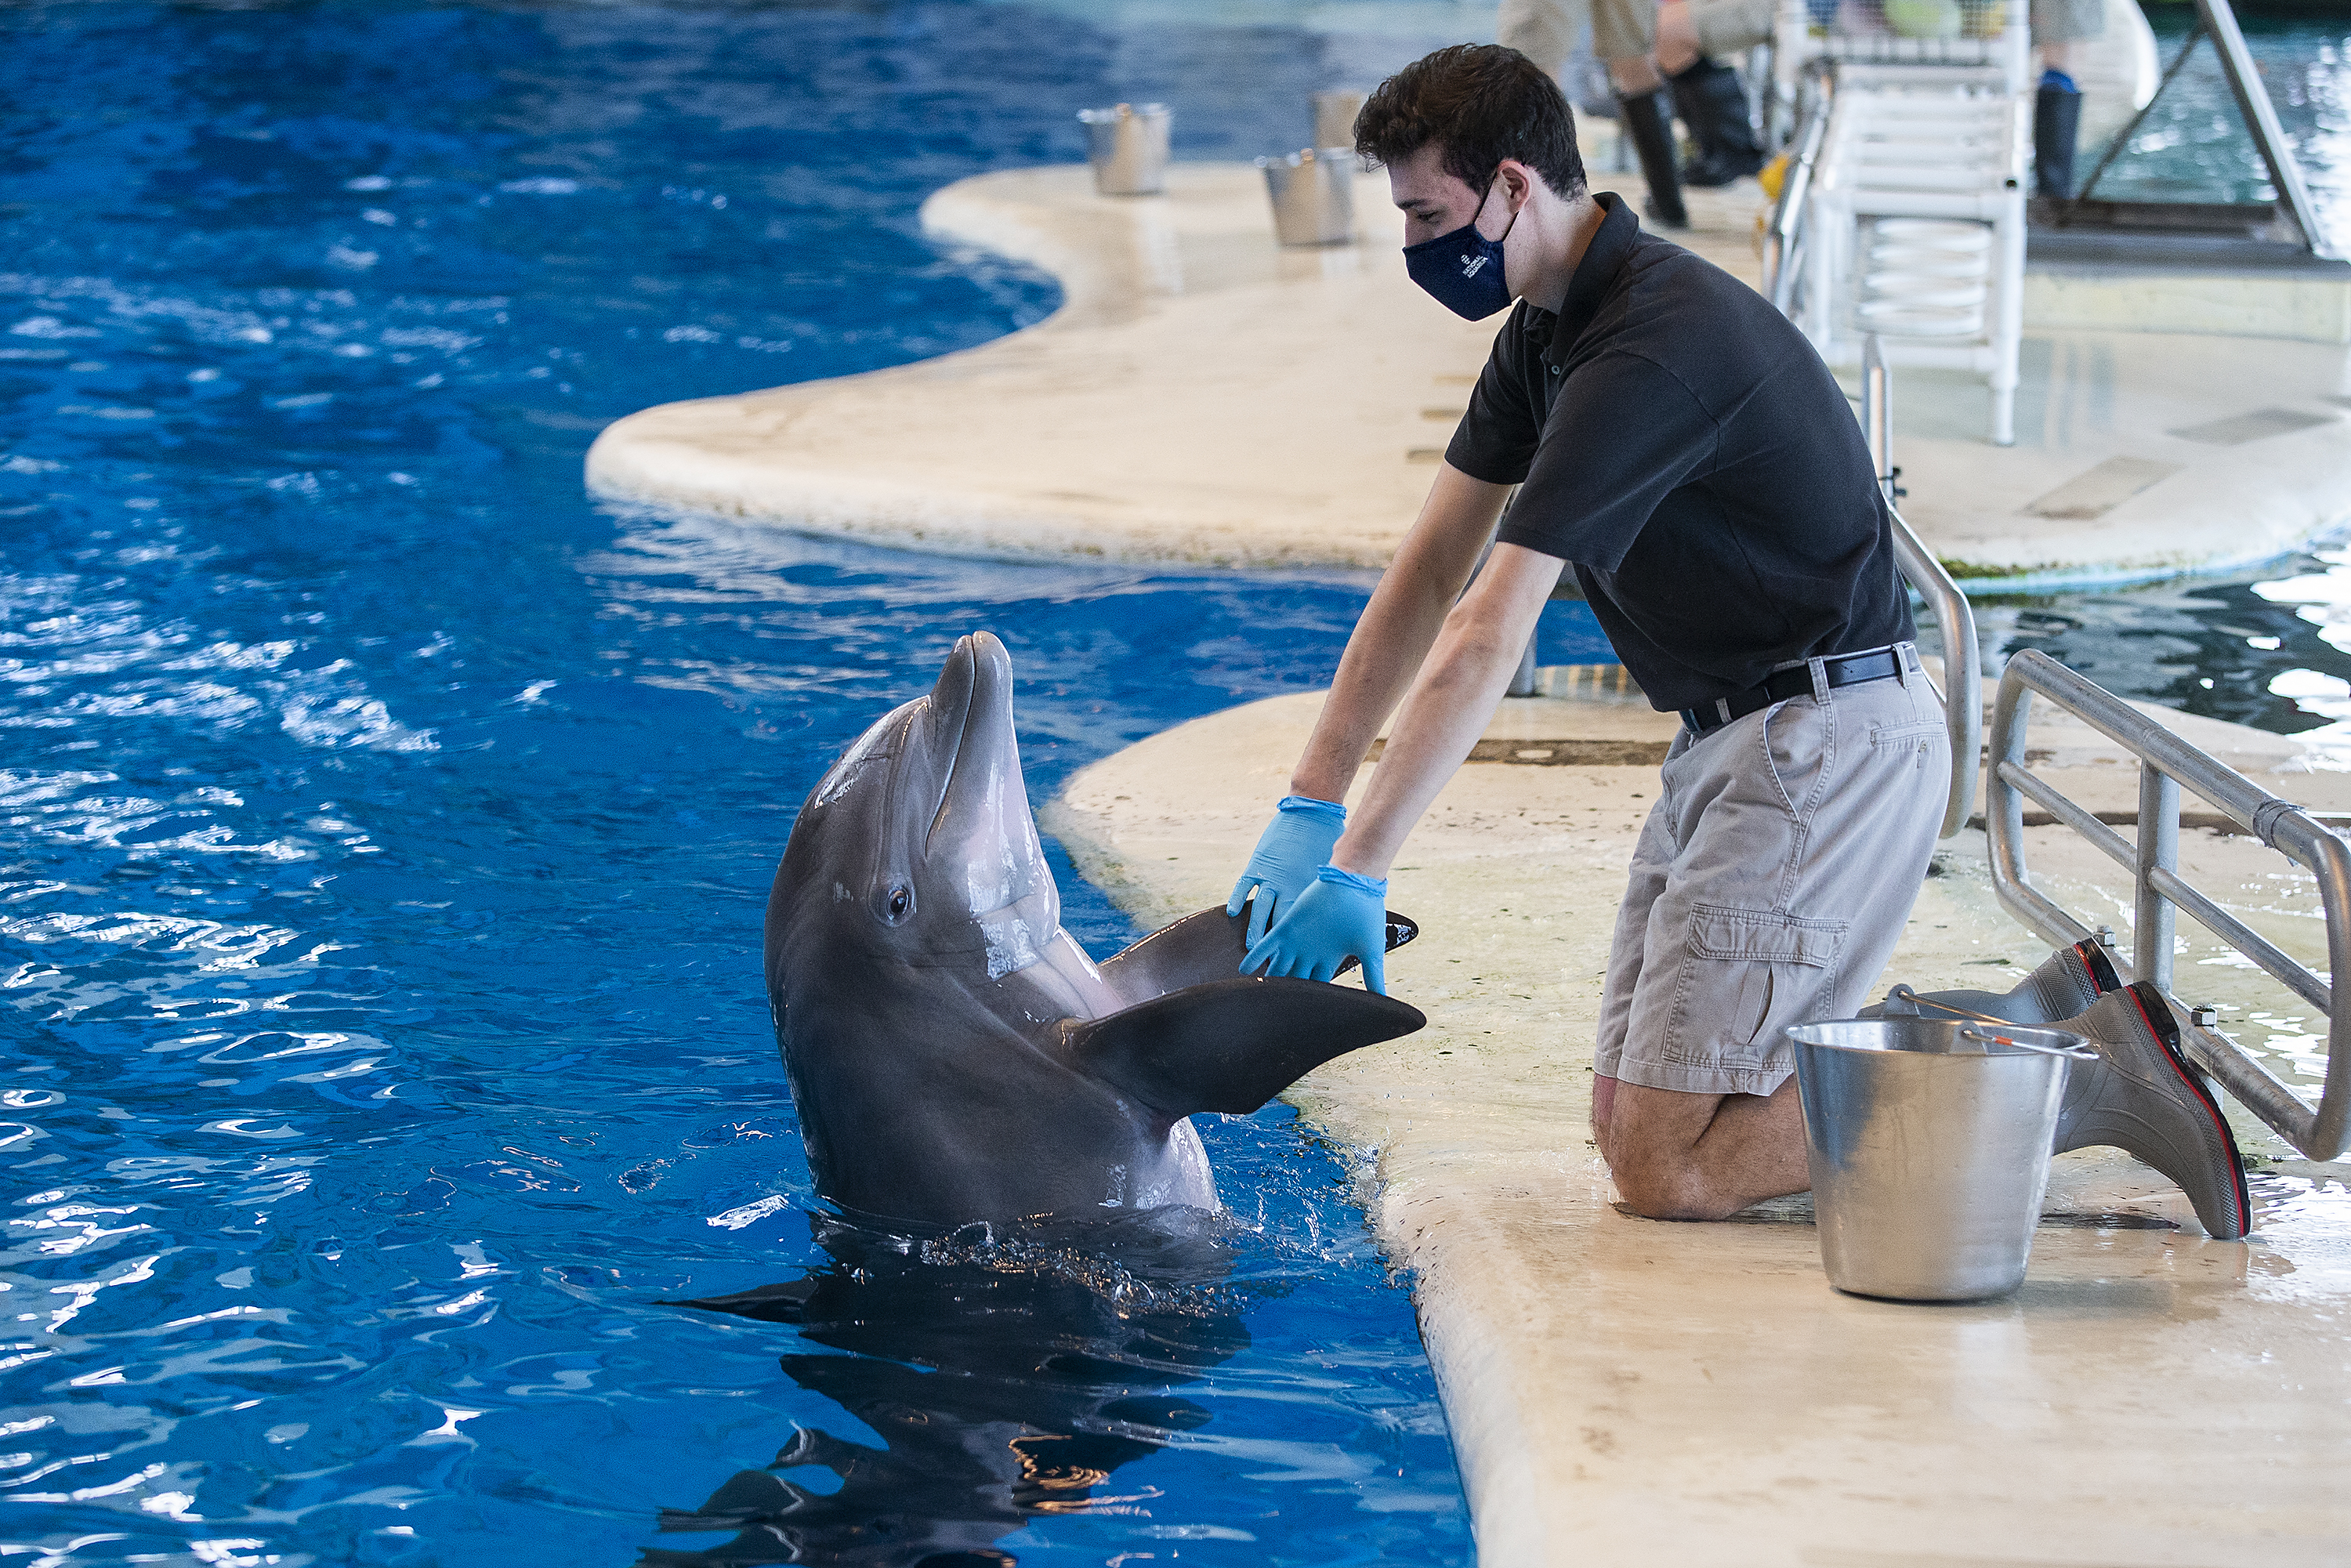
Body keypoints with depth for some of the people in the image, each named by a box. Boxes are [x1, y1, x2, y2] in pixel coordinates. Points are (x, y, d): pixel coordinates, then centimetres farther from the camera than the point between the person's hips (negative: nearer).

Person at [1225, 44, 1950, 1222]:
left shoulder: (1654, 345, -23)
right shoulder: (1550, 327, 9)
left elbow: (1489, 638, -27)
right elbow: (1428, 572, 9)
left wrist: (1358, 870, -27)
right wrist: (1309, 808, 3)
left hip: (1828, 740, -10)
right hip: (1729, 734, 10)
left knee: (1667, 1168, -13)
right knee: (1622, 1113, 11)